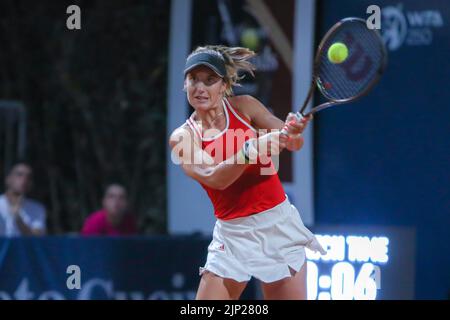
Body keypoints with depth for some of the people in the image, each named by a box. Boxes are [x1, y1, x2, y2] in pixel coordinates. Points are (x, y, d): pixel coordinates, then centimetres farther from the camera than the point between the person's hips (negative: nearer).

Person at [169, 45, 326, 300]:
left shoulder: (244, 107, -1)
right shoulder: (182, 138, -3)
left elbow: (293, 143, -13)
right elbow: (213, 178, -21)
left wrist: (294, 131, -38)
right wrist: (251, 149, -38)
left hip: (278, 224, 0)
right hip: (233, 235, 0)